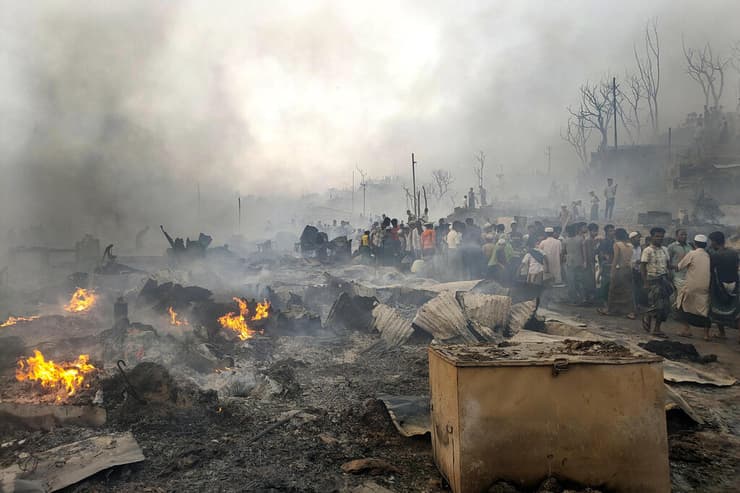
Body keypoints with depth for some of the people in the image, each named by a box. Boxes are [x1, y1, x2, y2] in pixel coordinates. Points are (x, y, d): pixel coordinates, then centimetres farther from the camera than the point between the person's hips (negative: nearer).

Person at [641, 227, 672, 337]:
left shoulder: (665, 249, 12)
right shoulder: (648, 250, -8)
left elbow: (668, 265, 17)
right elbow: (642, 267, -11)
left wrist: (669, 280, 11)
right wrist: (645, 283, -16)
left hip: (664, 279, 7)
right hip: (653, 280, -7)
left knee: (665, 306, 5)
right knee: (656, 305, -10)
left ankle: (657, 329, 14)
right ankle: (646, 317, 19)